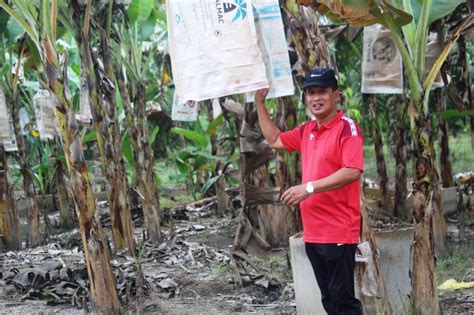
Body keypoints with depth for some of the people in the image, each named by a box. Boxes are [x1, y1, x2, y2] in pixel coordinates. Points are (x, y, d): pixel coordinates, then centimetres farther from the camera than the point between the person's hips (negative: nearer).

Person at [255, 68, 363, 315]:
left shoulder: (347, 127, -10)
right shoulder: (307, 130, 13)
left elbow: (353, 172, -23)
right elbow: (274, 140, 28)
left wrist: (310, 187, -24)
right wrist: (259, 103, 22)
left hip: (339, 232, -8)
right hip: (313, 232, 8)